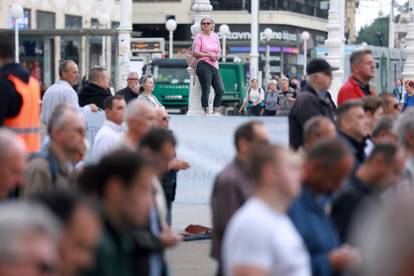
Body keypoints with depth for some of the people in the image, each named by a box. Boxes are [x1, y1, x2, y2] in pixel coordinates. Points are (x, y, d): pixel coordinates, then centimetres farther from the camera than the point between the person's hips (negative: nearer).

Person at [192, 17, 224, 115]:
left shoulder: (215, 36, 17)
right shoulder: (199, 36, 1)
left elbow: (219, 52, 20)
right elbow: (195, 52, -6)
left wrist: (217, 56, -3)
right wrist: (208, 55, -14)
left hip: (214, 66, 6)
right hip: (204, 65, -6)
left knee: (220, 90, -2)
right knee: (206, 91, -7)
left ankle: (216, 111, 9)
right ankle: (206, 112, -2)